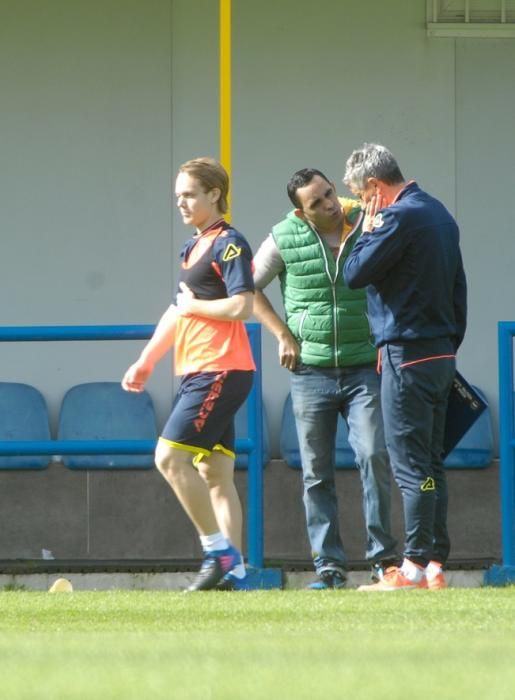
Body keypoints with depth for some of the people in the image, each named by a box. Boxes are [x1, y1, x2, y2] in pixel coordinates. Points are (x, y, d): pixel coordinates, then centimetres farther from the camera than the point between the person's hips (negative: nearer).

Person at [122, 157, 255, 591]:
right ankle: (233, 570, 3)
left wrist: (194, 306, -8)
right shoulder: (193, 248, 19)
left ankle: (220, 551, -13)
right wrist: (146, 363, 25)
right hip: (197, 373, 10)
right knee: (215, 473, 5)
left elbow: (242, 306, -20)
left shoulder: (229, 244, -9)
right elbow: (178, 311, 28)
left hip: (220, 372, -10)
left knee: (170, 457, -16)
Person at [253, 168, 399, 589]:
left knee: (374, 456, -14)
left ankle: (383, 555, -4)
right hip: (311, 373, 1)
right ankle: (329, 564, 8)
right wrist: (283, 335, 2)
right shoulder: (285, 238, -2)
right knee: (317, 473, 2)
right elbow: (250, 287, 9)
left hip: (364, 368, -1)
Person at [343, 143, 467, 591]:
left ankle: (415, 566, -9)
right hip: (441, 353, 9)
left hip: (408, 355, -9)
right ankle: (436, 563, 10)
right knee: (431, 462, 10)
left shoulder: (400, 218, -14)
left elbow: (355, 274, -13)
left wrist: (368, 231, 2)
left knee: (411, 463, -8)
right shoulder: (439, 214, 15)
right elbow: (458, 288, 19)